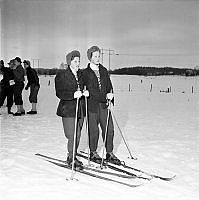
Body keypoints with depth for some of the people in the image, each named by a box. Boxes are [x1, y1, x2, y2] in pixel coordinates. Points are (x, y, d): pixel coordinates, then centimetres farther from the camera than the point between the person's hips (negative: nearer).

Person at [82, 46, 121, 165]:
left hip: (104, 104, 4)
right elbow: (91, 91, -11)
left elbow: (109, 86, 13)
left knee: (109, 129, 2)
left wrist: (110, 98, -3)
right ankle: (93, 153, 22)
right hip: (92, 105, -4)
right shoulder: (86, 73, -3)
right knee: (94, 131, 5)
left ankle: (110, 154, 14)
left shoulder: (104, 70, 13)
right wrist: (105, 96, -18)